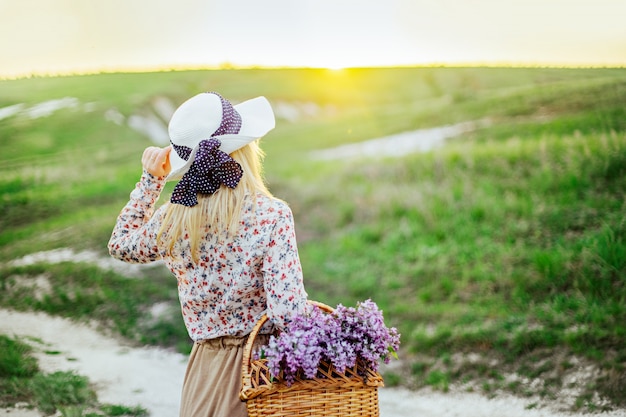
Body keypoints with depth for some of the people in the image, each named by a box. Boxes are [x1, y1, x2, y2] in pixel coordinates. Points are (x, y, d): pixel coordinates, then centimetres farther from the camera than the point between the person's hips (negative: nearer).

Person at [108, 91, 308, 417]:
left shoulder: (172, 221, -7)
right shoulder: (272, 215, -19)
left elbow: (120, 245, 15)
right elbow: (287, 313, -25)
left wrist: (151, 180, 13)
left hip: (207, 368, 3)